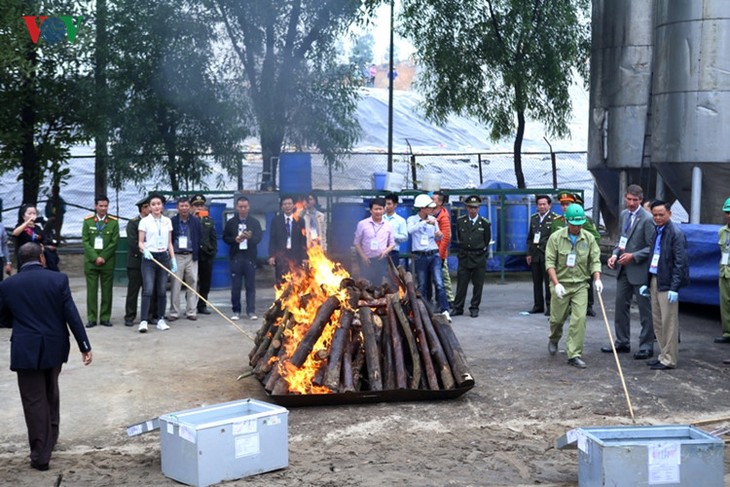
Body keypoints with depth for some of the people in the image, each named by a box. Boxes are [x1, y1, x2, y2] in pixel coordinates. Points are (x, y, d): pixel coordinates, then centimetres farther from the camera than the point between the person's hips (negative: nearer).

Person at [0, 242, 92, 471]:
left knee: (34, 401, 4)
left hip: (26, 350, -2)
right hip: (54, 347, 2)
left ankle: (40, 454, 5)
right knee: (51, 394, 24)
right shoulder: (58, 279, -7)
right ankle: (51, 437, 39)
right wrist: (84, 346, -4)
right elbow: (72, 315, -9)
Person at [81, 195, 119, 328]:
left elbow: (114, 242, -1)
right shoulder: (88, 221, 5)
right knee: (91, 291, 1)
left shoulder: (113, 222, 3)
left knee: (107, 291, 3)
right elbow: (85, 241, 0)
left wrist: (103, 257, -8)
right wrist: (95, 257, -10)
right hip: (91, 261, 0)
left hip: (107, 261, 0)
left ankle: (105, 318, 10)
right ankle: (92, 319, 5)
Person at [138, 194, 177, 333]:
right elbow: (140, 242, -1)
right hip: (149, 257, -3)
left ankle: (161, 320, 12)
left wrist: (173, 259, 6)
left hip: (164, 257, 4)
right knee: (148, 290, -11)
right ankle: (143, 321, -12)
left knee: (161, 291, 5)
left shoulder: (167, 221, 10)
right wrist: (145, 251, -21)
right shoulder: (145, 221, 0)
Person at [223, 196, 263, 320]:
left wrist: (250, 237, -22)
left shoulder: (255, 222, 7)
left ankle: (251, 311, 3)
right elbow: (225, 238, 7)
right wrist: (235, 239, -12)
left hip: (250, 257, 0)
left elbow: (259, 238, -1)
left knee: (250, 285, -1)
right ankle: (236, 311, 10)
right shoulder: (231, 222, 8)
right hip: (236, 257, 0)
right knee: (235, 286, 2)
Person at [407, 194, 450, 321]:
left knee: (439, 283, -11)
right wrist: (425, 222, -32)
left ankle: (445, 311, -14)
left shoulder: (433, 219, 9)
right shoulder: (412, 219, -1)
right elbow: (411, 230, -24)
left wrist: (439, 235, -4)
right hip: (420, 256, -2)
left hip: (434, 255, 2)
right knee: (422, 286, 6)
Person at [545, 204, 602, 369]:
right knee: (557, 318, 10)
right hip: (561, 284, -1)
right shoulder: (556, 237, -7)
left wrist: (597, 279, -12)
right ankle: (554, 340, 43)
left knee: (579, 319, -10)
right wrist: (556, 283, -17)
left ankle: (574, 354, -4)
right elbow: (550, 262, -8)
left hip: (580, 285, 1)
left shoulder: (589, 238, 0)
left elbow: (595, 260, 3)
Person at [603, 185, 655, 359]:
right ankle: (622, 342, 24)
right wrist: (615, 254, 2)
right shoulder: (623, 215, 10)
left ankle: (646, 346, 9)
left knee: (645, 310, 2)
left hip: (640, 270, -7)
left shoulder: (646, 219, -13)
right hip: (623, 269, 8)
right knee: (621, 305, 13)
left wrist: (633, 256, -18)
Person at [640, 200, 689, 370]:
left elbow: (680, 262, -15)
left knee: (669, 322, -3)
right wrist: (648, 283, 17)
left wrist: (674, 288, -19)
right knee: (657, 322, 13)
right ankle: (663, 355, 22)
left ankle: (669, 359, 4)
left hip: (667, 283, -9)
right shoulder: (657, 232, 14)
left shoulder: (676, 233, -11)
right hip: (655, 280, 9)